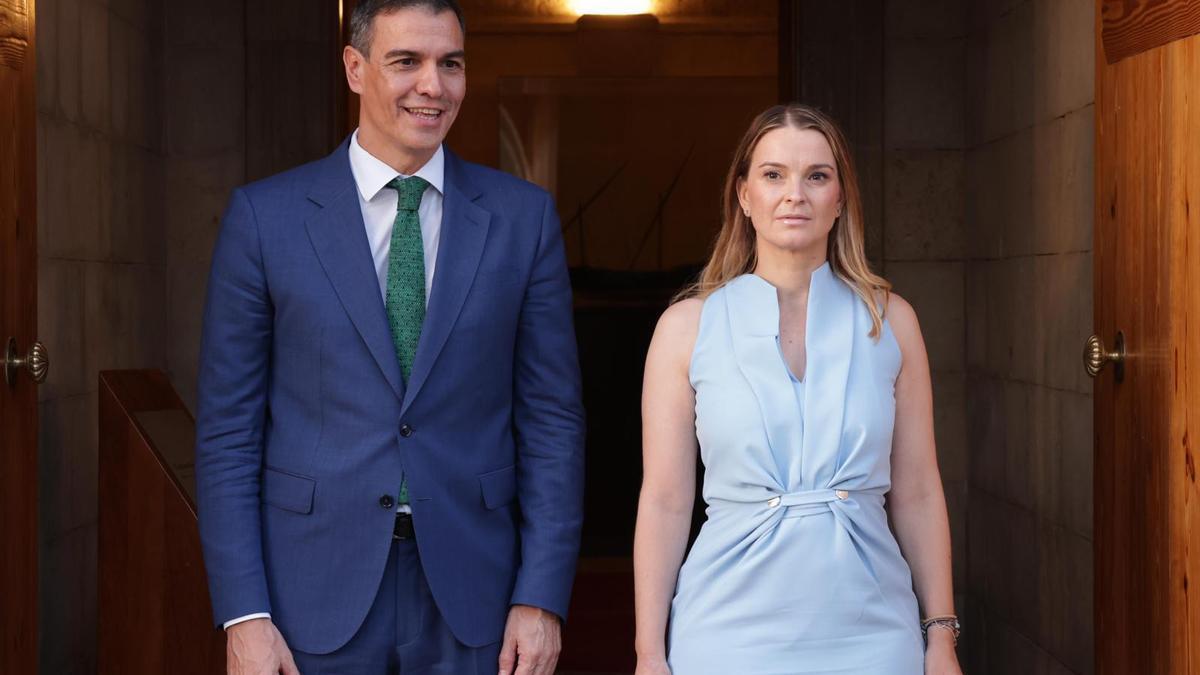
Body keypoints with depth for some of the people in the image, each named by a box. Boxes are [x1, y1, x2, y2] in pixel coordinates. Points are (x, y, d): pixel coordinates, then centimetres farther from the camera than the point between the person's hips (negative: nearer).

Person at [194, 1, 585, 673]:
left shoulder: (524, 216, 2)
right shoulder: (264, 215, -2)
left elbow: (552, 417, 2)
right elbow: (228, 428, -1)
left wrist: (542, 597, -4)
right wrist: (243, 615, -7)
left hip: (470, 592, 1)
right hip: (316, 593, -1)